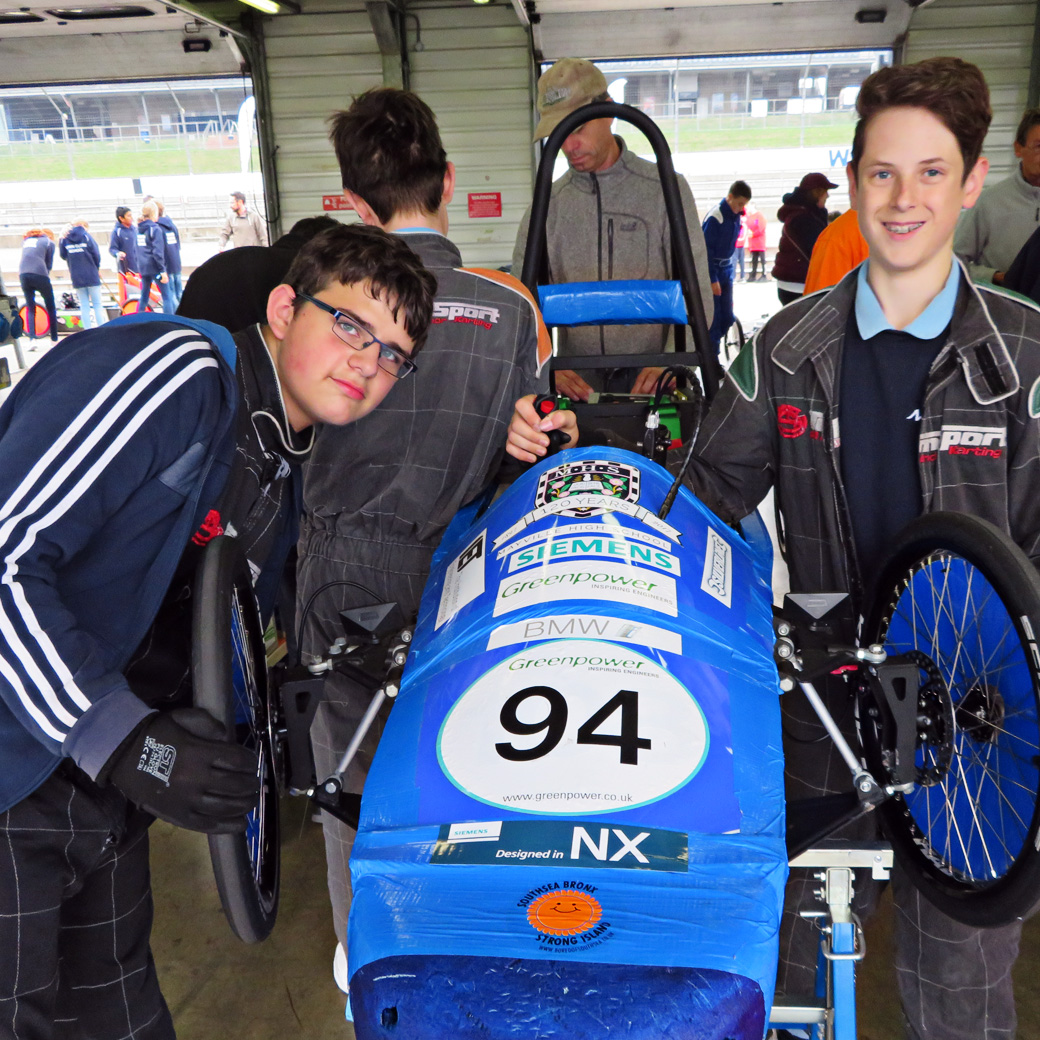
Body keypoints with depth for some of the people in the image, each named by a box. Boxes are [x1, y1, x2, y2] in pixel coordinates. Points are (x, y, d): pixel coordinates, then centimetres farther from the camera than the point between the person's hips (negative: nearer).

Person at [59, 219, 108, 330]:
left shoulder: (65, 238, 4)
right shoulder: (86, 236, -5)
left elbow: (63, 256, 8)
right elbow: (96, 254, -4)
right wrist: (97, 268, 12)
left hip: (76, 277, 3)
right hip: (91, 276, -3)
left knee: (84, 305, 8)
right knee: (97, 304, 4)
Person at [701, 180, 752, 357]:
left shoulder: (736, 216, 6)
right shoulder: (715, 217, -18)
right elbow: (706, 249, -18)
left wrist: (729, 271, 15)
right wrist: (713, 279, -19)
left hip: (726, 270, 7)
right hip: (712, 271, -7)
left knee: (727, 317, 5)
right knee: (713, 317, -6)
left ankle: (711, 342, 23)